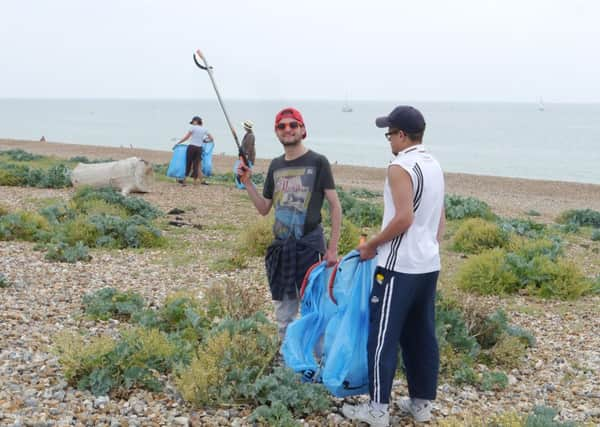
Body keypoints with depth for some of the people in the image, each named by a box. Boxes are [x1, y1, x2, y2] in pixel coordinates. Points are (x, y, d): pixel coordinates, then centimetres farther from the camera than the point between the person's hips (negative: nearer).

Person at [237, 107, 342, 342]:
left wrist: (333, 249, -10)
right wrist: (247, 182, 3)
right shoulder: (276, 166, 12)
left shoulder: (318, 162, -4)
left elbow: (335, 206, -5)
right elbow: (264, 208, 17)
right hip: (281, 247, 6)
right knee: (283, 316, 12)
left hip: (310, 246, -5)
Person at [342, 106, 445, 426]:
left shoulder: (400, 167, -16)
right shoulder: (434, 166, 11)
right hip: (428, 265, 9)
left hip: (399, 267, -8)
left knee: (383, 337, 0)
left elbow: (404, 218, -23)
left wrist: (372, 244, -11)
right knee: (422, 336, 13)